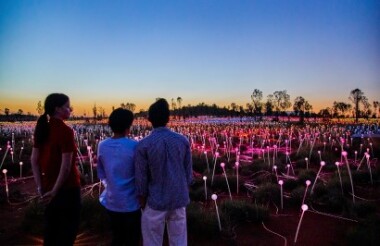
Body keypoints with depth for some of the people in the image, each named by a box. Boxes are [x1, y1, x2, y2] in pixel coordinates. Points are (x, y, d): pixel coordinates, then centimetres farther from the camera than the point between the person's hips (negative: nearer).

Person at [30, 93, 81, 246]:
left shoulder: (42, 128, 2)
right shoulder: (65, 131, -18)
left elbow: (34, 160, 3)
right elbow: (66, 166, -22)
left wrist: (41, 187, 4)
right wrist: (55, 191, -11)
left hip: (49, 187, 7)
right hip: (67, 187, -7)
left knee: (51, 227, 21)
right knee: (68, 228, 11)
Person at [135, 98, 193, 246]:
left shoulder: (143, 145, -15)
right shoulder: (183, 141, -5)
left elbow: (141, 179, -10)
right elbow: (188, 173, 1)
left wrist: (142, 205, 5)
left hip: (156, 202, -3)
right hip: (179, 201, 3)